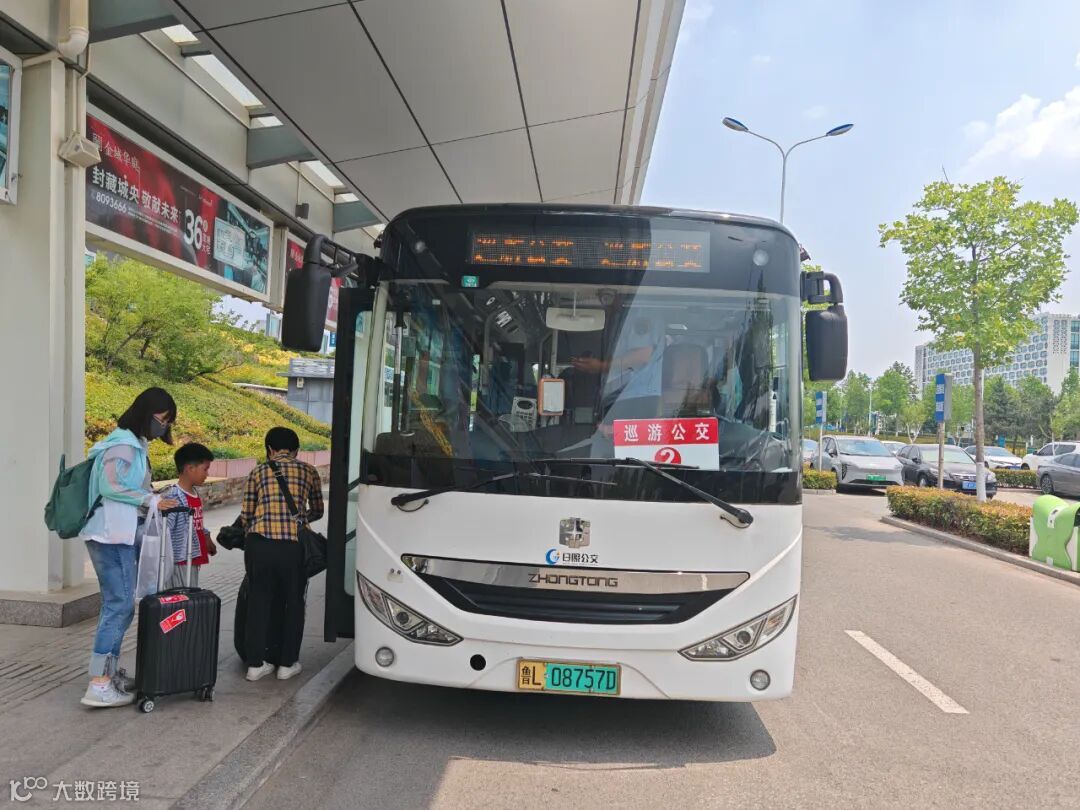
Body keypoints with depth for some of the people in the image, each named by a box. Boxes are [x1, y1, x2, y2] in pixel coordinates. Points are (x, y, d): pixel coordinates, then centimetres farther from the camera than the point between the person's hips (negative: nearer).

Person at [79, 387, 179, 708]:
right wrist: (152, 499, -15)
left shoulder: (135, 444, 18)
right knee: (119, 605, -10)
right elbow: (110, 485, -19)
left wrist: (153, 499, 6)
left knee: (119, 605, 14)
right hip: (112, 535, -10)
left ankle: (111, 673, 23)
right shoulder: (124, 444, -11)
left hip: (122, 535, 10)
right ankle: (98, 686, -7)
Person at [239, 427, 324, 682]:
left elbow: (246, 515, 12)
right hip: (294, 546, -1)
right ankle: (287, 664, 24)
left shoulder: (258, 472, 13)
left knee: (259, 602, 17)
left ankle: (255, 664, 23)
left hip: (259, 544, 1)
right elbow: (317, 512, 24)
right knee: (294, 604, 17)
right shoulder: (308, 471, 13)